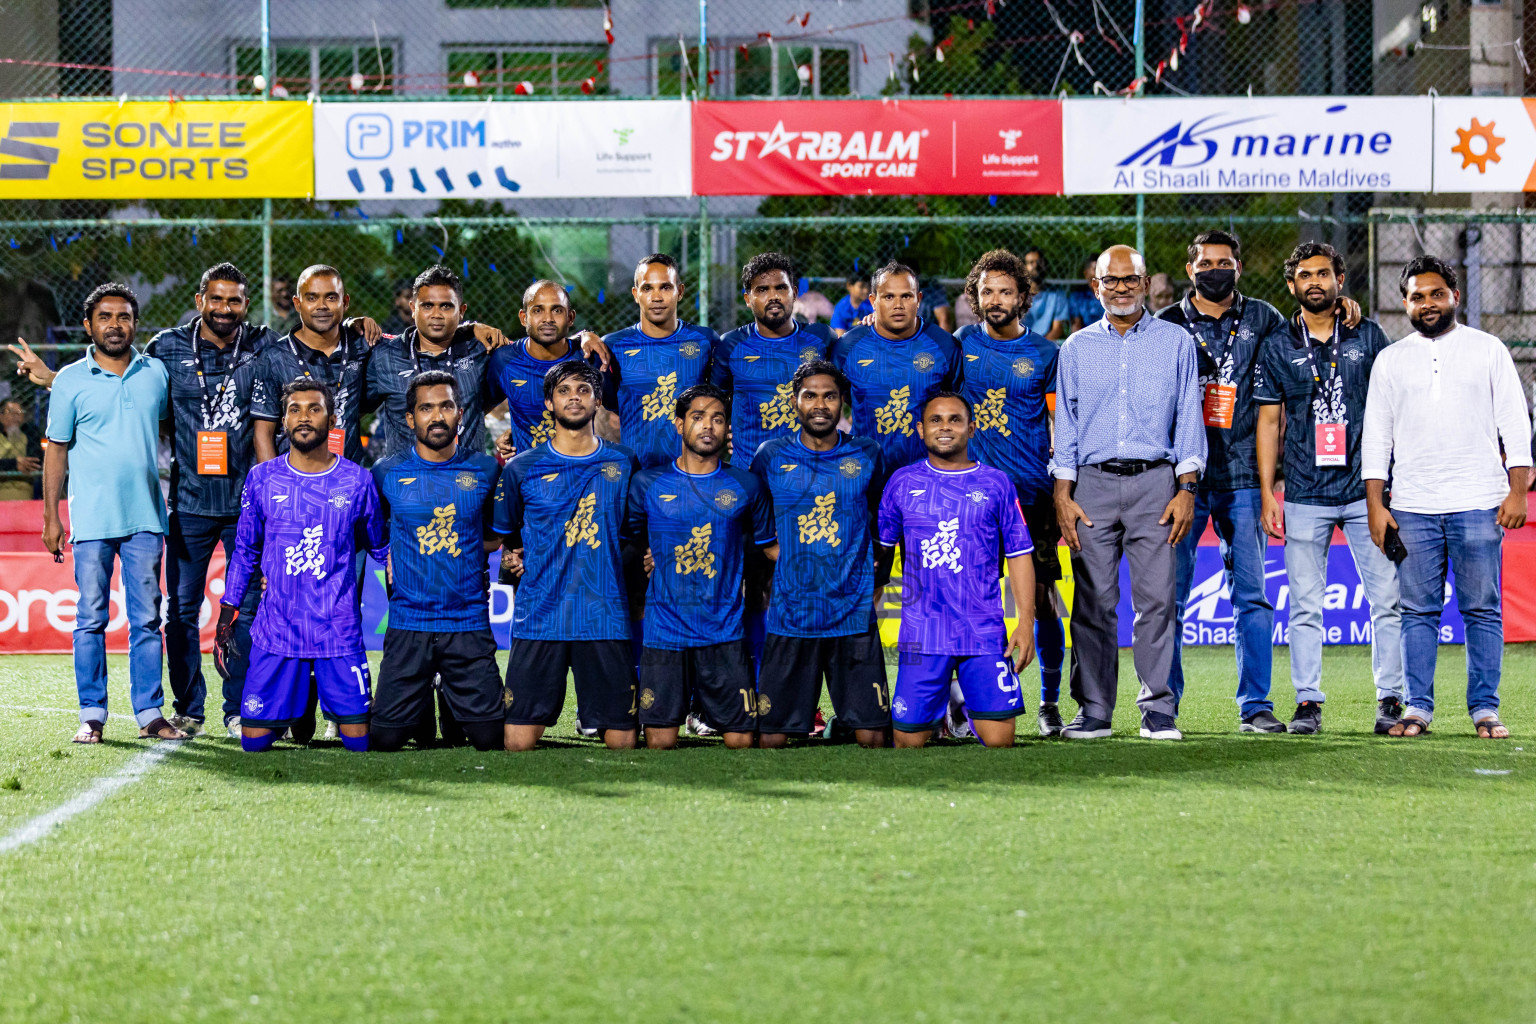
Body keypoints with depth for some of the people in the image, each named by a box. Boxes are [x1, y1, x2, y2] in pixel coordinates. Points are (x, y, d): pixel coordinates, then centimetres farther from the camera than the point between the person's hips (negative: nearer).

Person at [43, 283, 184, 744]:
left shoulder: (156, 372, 9)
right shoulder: (70, 381, 2)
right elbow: (56, 450, 4)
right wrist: (51, 514, -1)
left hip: (146, 517, 2)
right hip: (91, 520, -2)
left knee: (147, 619, 2)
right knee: (91, 619, 0)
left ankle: (151, 714, 5)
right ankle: (92, 716, 4)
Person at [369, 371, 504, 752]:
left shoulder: (485, 470, 3)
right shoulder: (387, 473, 2)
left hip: (469, 624, 0)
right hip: (408, 624, 0)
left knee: (491, 739, -4)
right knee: (384, 741, -6)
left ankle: (451, 707, 29)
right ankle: (423, 709, 27)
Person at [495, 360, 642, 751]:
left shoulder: (624, 463, 9)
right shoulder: (521, 469, 6)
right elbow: (505, 533, 20)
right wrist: (515, 560, 6)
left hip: (606, 616, 1)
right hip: (538, 616, 0)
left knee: (622, 741, -4)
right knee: (518, 741, -7)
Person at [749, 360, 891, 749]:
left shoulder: (867, 457, 7)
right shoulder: (771, 457, 5)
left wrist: (877, 582, 11)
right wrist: (772, 549, 4)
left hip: (854, 615, 0)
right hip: (790, 615, 0)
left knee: (871, 735, -4)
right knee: (772, 735, -2)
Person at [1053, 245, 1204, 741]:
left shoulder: (1175, 342, 10)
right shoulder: (1077, 348, 14)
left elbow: (1187, 417, 7)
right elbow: (1065, 422, 13)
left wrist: (1186, 489, -2)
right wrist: (1063, 495, 3)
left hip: (1154, 482, -1)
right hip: (1092, 483, 1)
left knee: (1157, 598, -8)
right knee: (1093, 601, -1)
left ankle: (1158, 709, -4)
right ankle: (1094, 710, 4)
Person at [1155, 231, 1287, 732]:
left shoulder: (1263, 320, 10)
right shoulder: (1166, 326, 8)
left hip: (1242, 476, 1)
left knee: (1252, 595, 0)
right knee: (1169, 593, -1)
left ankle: (1255, 704, 5)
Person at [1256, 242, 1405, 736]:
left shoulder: (1368, 337, 7)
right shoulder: (1278, 347, 8)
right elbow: (1269, 420, 9)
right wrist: (1267, 494, 2)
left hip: (1366, 490, 0)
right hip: (1305, 496, 0)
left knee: (1387, 598, -4)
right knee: (1305, 606, 0)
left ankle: (1391, 698, 3)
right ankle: (1308, 702, 6)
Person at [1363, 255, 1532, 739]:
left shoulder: (1487, 350, 8)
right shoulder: (1391, 360, 12)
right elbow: (1375, 436, 12)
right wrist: (1375, 505, 4)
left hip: (1478, 504, -2)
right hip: (1412, 508, 2)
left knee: (1482, 609, -2)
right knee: (1418, 611, 1)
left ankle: (1485, 708, 1)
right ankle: (1418, 707, 5)